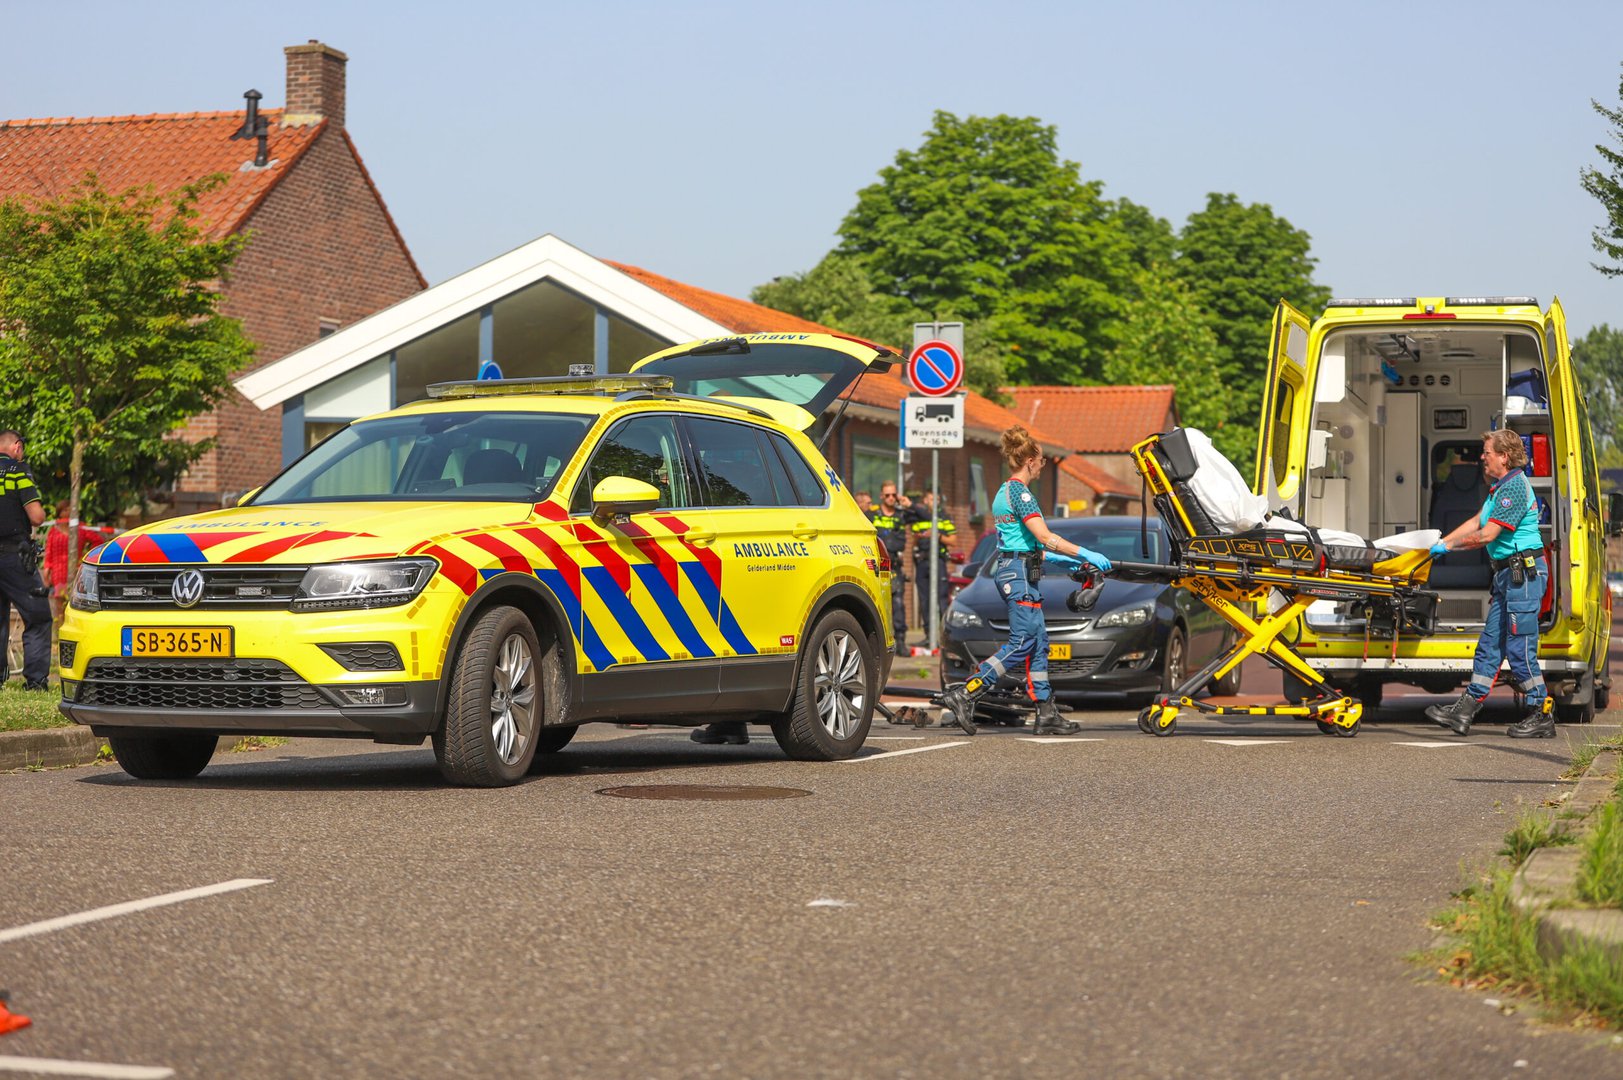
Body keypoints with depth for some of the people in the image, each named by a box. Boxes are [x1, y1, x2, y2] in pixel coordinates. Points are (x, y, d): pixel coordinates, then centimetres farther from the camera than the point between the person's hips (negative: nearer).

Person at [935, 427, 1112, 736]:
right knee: (1023, 643, -10)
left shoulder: (1003, 493, 18)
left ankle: (1047, 714, 7)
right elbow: (1045, 537, -20)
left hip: (1007, 568, 10)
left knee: (1038, 643, 8)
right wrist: (1085, 554, -17)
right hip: (1021, 573, -10)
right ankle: (964, 694, -13)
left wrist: (1058, 558, 25)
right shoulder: (1020, 492, -13)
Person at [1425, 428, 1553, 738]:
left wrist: (1449, 547, -8)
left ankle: (1541, 716, 1)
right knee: (1490, 644, 10)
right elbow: (1477, 522, 23)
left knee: (1519, 648, -7)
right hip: (1509, 573, 11)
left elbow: (1487, 535, -19)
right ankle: (1464, 712, 13)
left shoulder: (1514, 487, -17)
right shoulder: (1500, 486, 16)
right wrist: (1441, 542, 16)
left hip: (1524, 572, -11)